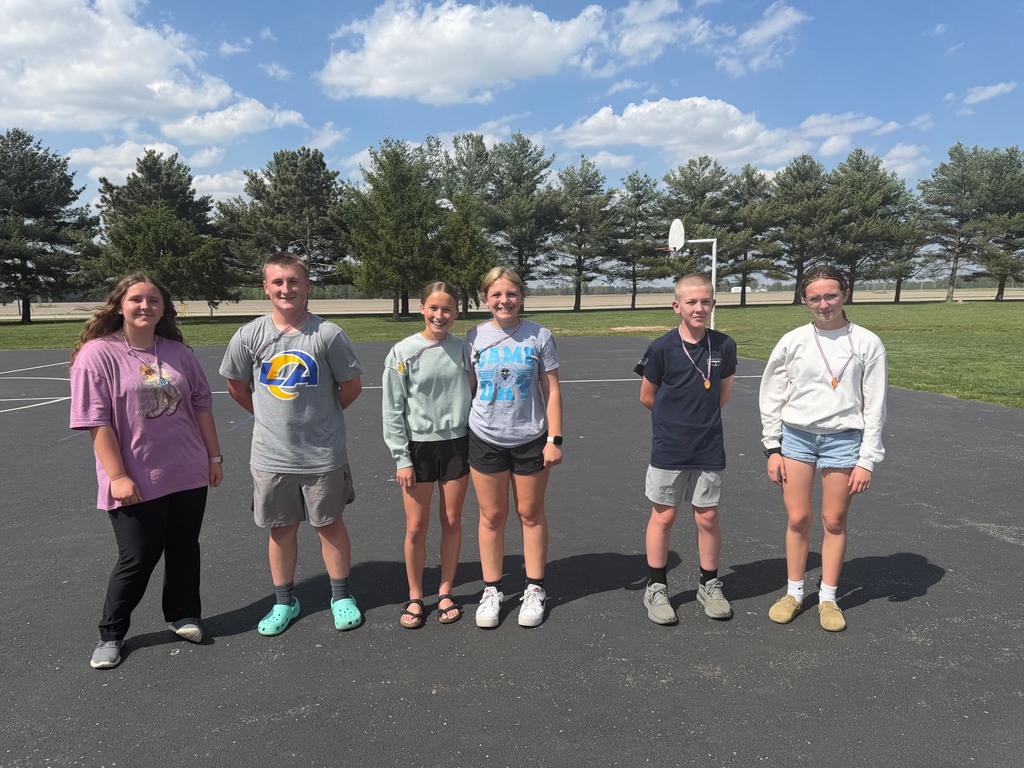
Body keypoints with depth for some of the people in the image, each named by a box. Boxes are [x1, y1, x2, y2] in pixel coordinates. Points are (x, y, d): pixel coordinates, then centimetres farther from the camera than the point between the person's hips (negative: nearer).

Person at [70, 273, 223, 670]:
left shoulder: (178, 352, 5)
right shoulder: (97, 354, -9)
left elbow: (202, 405, 10)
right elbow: (96, 421, -12)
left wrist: (214, 457, 9)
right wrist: (118, 476, -15)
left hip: (189, 476, 4)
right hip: (135, 483, -4)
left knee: (184, 549, 15)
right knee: (137, 559, 5)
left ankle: (182, 615, 35)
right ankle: (110, 634, 27)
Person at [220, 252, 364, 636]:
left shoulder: (328, 334, -11)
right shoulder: (249, 336, -4)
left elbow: (352, 385, -1)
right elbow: (236, 386, 11)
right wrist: (271, 416, 10)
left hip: (323, 455, -2)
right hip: (271, 456, 2)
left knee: (331, 525, 12)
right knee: (281, 529, 15)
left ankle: (341, 596, 30)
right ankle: (284, 601, 33)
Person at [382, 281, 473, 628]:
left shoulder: (464, 349, 1)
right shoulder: (402, 353, -6)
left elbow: (474, 397, 8)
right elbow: (393, 411, -5)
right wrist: (402, 459, -8)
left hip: (457, 444, 2)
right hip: (418, 446, -2)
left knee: (452, 522, 9)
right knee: (416, 527, 4)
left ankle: (445, 592, 27)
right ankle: (415, 597, 24)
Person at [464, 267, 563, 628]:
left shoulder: (539, 336, -5)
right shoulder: (475, 337, -1)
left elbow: (552, 391, -3)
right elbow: (469, 388, 6)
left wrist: (554, 439, -7)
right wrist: (461, 438, 4)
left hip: (530, 440, -1)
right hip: (485, 440, 1)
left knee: (531, 514, 11)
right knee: (492, 516, 10)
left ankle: (534, 590, 26)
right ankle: (492, 591, 25)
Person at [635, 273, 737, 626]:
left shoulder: (724, 346, -2)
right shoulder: (661, 348, -11)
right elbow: (647, 397, 1)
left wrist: (702, 416, 11)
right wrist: (677, 417, 9)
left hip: (709, 448, 2)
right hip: (669, 449, -2)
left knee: (708, 517, 10)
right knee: (663, 516, 7)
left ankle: (709, 584, 29)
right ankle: (656, 587, 23)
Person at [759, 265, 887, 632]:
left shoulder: (867, 343, -3)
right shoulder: (792, 341, 0)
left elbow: (875, 407, -1)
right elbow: (772, 396, 5)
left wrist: (867, 460, -4)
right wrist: (773, 447, 2)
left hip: (843, 439, -1)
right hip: (795, 436, 1)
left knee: (835, 521, 7)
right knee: (797, 519, 6)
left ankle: (828, 598, 24)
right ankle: (794, 593, 23)